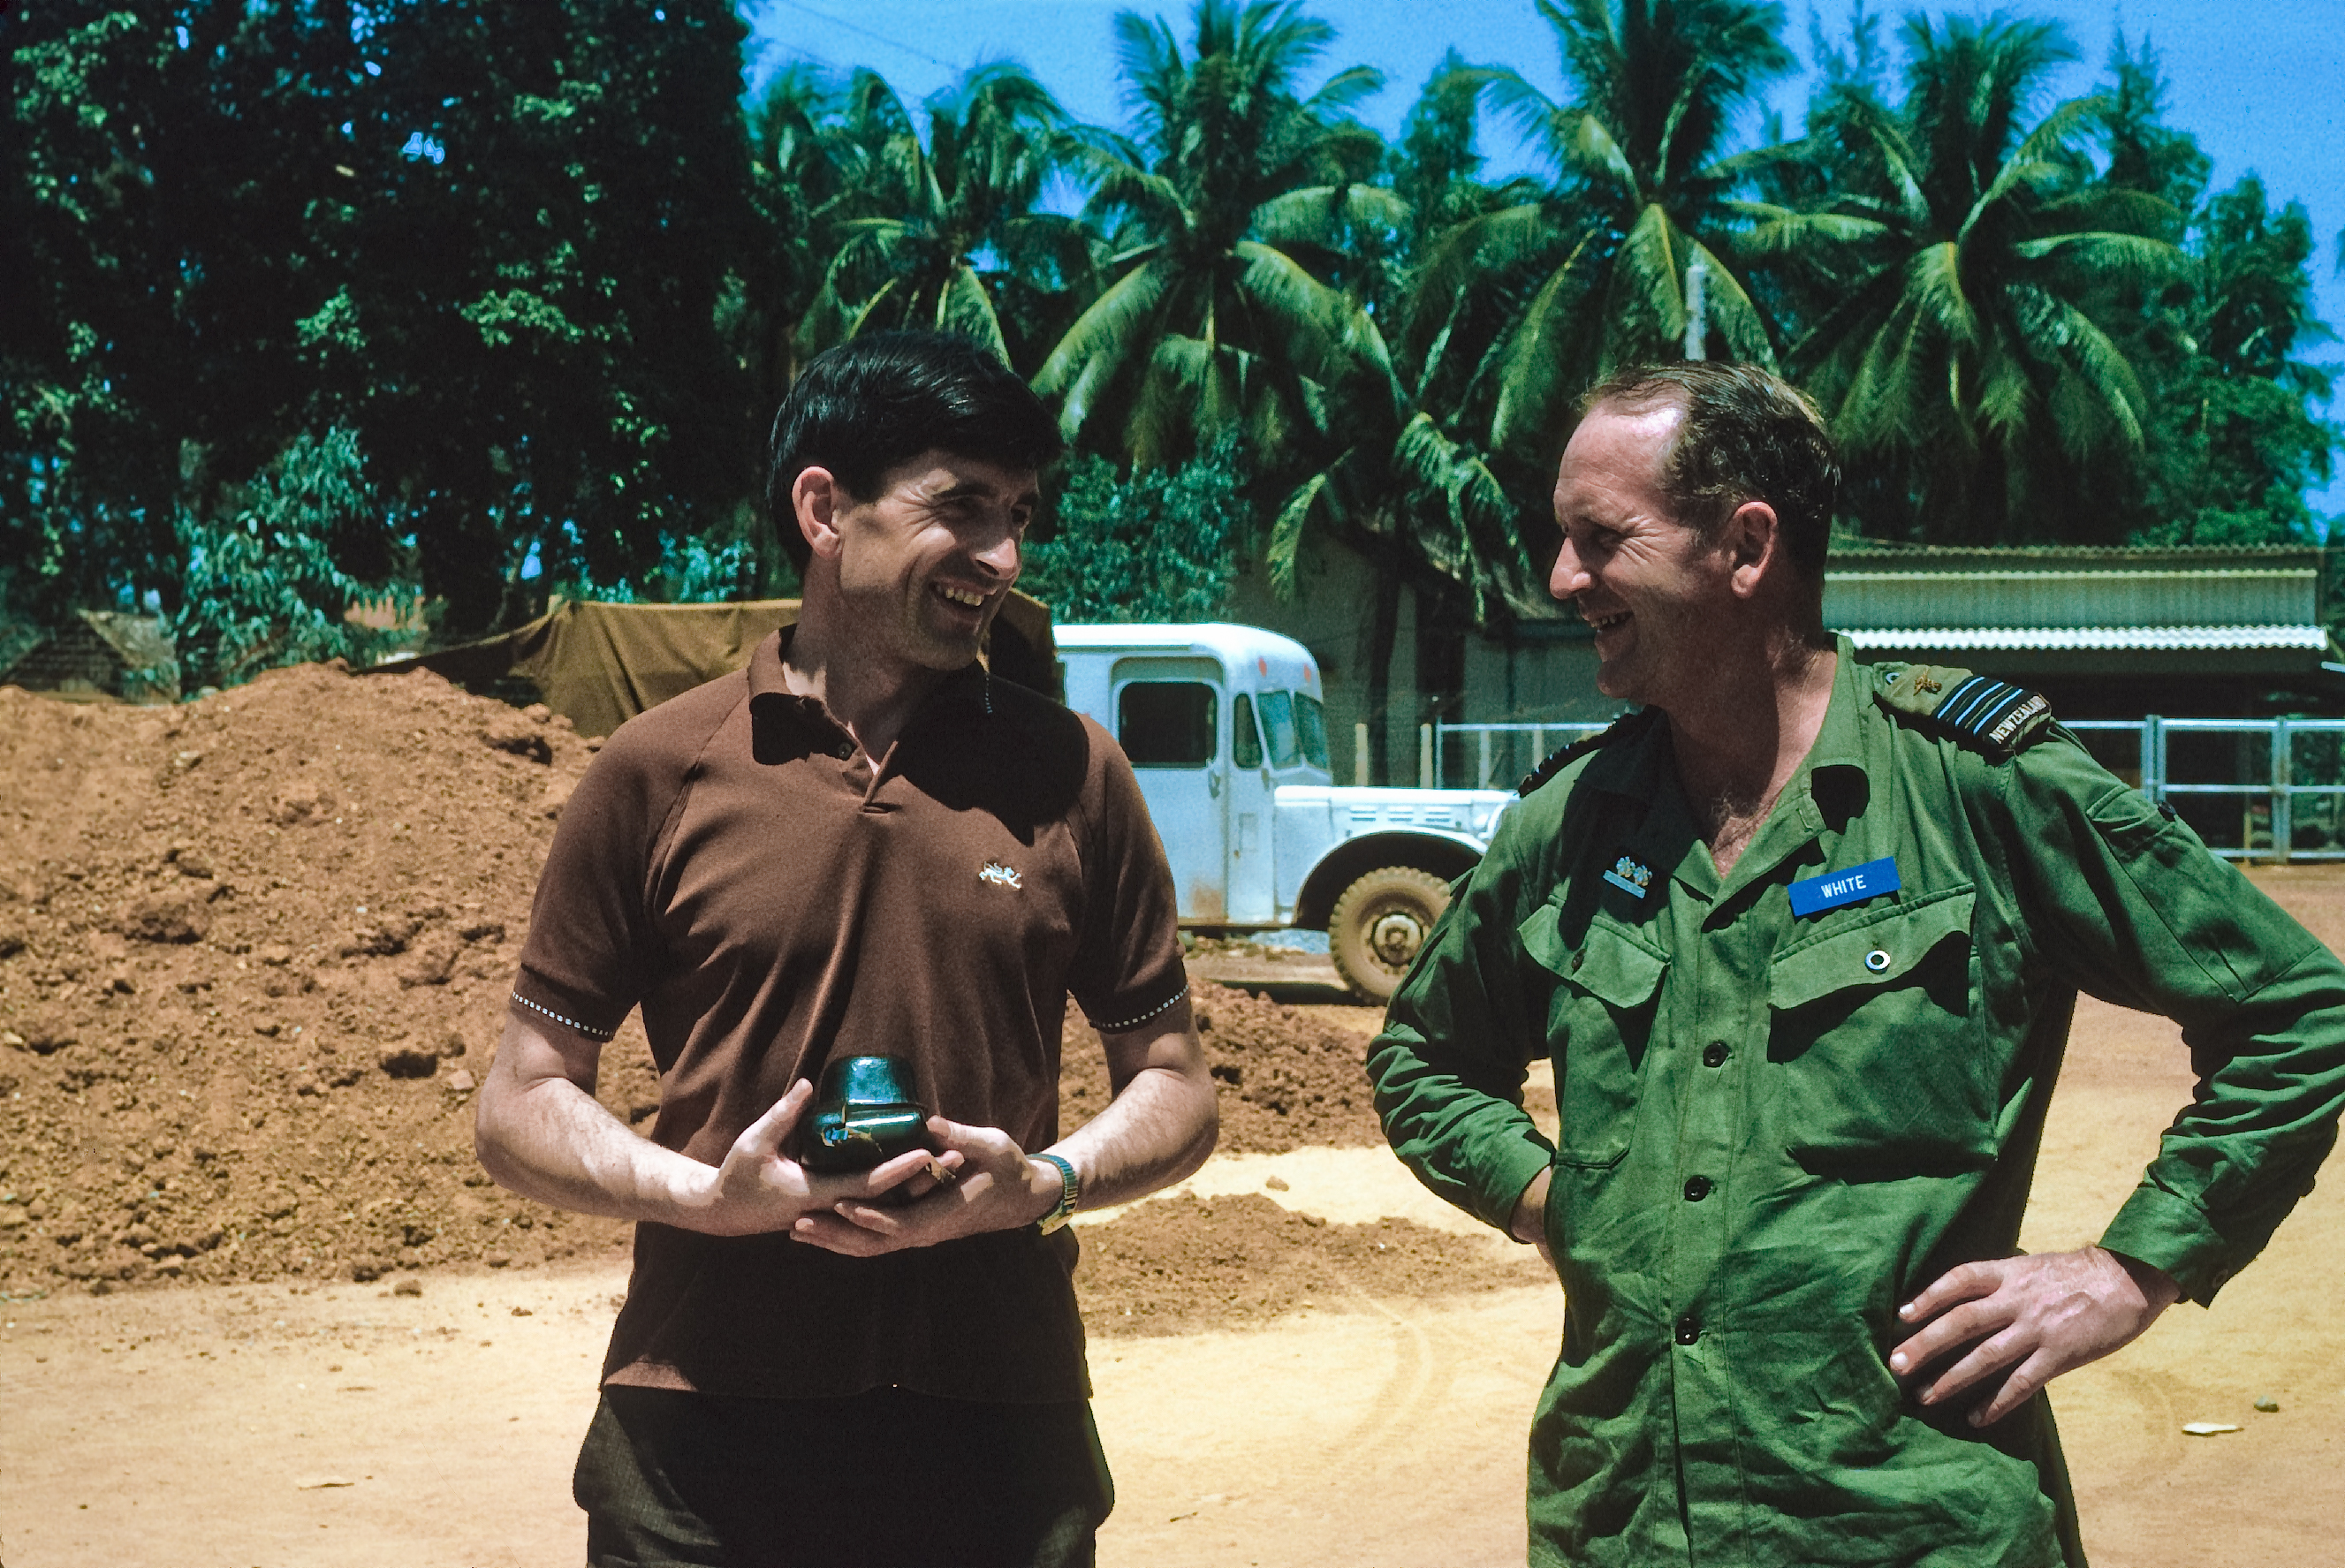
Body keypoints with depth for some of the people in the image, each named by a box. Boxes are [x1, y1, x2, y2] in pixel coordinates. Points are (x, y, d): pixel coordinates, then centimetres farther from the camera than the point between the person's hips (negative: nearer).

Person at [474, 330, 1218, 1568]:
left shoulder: (1072, 776, 5)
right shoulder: (660, 772, 1)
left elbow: (1173, 1087, 12)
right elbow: (521, 1108, 5)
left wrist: (1045, 1180, -9)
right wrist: (708, 1194, -13)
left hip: (1000, 1431, 1)